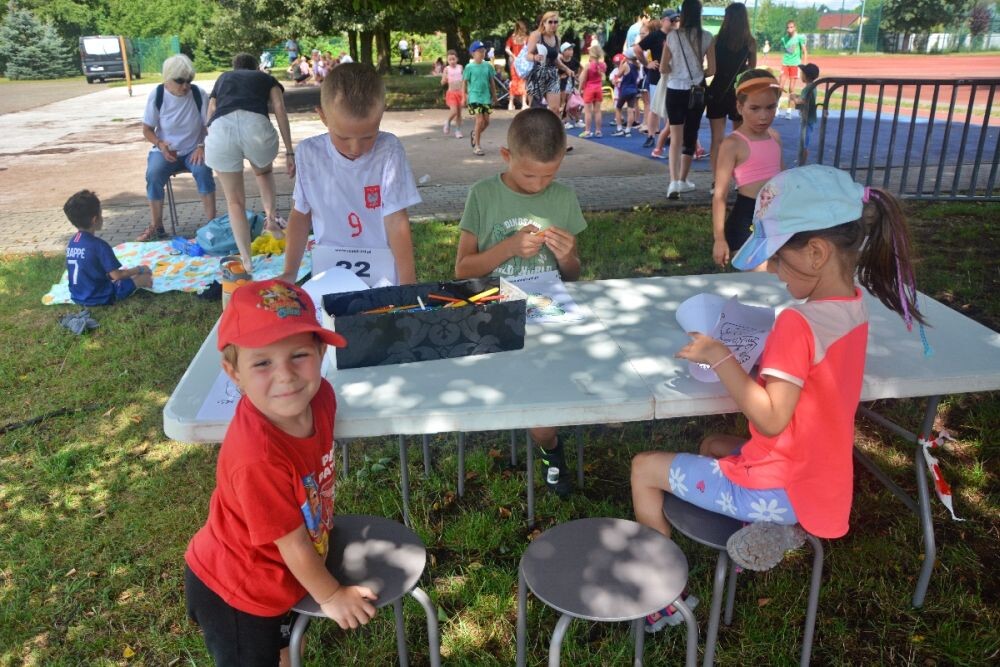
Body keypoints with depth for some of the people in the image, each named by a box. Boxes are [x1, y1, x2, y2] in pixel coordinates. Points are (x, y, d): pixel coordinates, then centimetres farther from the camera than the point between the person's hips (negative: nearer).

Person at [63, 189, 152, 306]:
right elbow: (117, 276, -17)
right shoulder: (99, 245, -20)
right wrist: (139, 269, -2)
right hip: (100, 298, -7)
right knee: (146, 277, 5)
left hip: (77, 297, 7)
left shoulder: (71, 243, 3)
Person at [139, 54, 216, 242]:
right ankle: (156, 226, -14)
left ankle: (211, 222, -22)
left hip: (193, 150, -1)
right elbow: (147, 129, -1)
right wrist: (160, 144, -20)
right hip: (165, 151, 1)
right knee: (153, 174, -28)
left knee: (203, 170, -32)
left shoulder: (199, 94, -10)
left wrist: (202, 146, -20)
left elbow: (209, 126, -4)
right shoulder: (157, 95, -8)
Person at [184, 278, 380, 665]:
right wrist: (330, 596, -11)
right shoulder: (257, 458, -41)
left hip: (277, 575, 6)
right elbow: (293, 545, -26)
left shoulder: (319, 396, -21)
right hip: (235, 592, -6)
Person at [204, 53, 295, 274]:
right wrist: (289, 152, 10)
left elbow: (211, 113, 29)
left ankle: (246, 261, 12)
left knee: (235, 201, 16)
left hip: (220, 128, 1)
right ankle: (272, 216, 16)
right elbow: (279, 109, 14)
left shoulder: (223, 78, 37)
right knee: (264, 171, 36)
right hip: (255, 124, -1)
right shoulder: (266, 78, 31)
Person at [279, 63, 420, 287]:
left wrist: (408, 283, -13)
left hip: (382, 280, -2)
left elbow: (397, 221, -11)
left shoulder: (389, 151, -12)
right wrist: (290, 272, 5)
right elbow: (301, 214, 8)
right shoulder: (309, 154, -3)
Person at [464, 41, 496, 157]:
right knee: (480, 121, -10)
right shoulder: (469, 67, -5)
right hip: (474, 97, -4)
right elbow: (465, 82, 0)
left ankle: (475, 134, 35)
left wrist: (494, 95, 13)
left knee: (486, 121, 6)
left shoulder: (488, 66, 5)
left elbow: (491, 82, 12)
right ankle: (477, 146, 2)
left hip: (486, 97, 4)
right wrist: (465, 95, -2)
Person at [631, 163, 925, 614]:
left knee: (645, 468, 5)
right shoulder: (853, 307, -1)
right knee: (713, 444, 33)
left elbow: (771, 419, -30)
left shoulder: (799, 323, -29)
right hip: (821, 481, 9)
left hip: (779, 491, -9)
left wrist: (720, 357, -24)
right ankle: (776, 528, 14)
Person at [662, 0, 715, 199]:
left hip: (675, 90, -1)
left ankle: (674, 182, -18)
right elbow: (712, 69, -1)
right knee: (691, 136, 14)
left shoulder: (672, 36, -4)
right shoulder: (706, 37, -3)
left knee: (676, 137, -2)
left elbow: (663, 68, 0)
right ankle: (682, 180, 22)